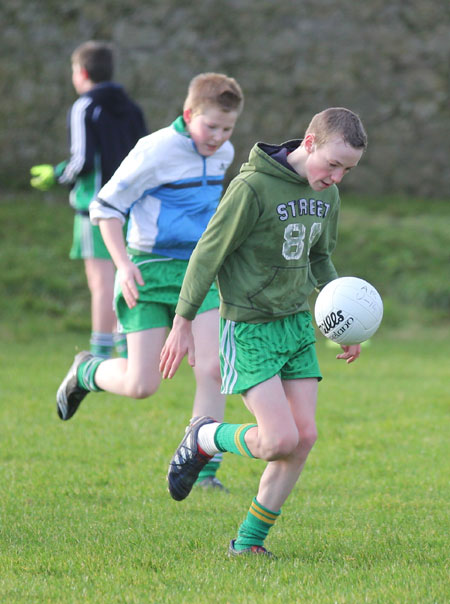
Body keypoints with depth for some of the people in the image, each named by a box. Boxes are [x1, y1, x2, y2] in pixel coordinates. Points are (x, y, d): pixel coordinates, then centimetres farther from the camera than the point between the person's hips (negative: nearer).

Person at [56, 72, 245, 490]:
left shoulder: (223, 154, 6)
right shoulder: (156, 151, -16)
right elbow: (105, 207, -10)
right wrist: (124, 264, -20)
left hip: (198, 269, 5)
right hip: (150, 272, -5)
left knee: (212, 369, -13)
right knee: (140, 386, -6)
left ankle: (201, 468, -6)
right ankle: (86, 372, 27)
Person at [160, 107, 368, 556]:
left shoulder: (327, 194, 4)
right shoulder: (253, 186, -19)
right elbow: (209, 253, -13)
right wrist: (182, 324, -10)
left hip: (297, 324, 7)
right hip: (249, 329, -7)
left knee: (305, 436, -1)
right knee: (280, 440, -15)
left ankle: (249, 540, 12)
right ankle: (202, 440, 15)